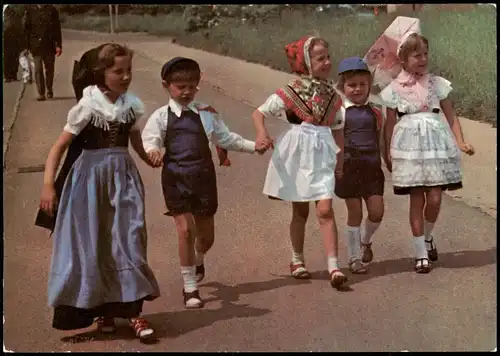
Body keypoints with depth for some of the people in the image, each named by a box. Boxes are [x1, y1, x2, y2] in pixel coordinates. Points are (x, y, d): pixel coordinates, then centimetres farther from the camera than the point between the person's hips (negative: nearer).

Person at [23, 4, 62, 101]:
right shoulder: (30, 10, 4)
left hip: (49, 45, 1)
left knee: (49, 69, 9)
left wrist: (59, 45, -2)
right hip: (36, 45, -1)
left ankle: (49, 90, 28)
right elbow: (26, 29, 5)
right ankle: (41, 93, -1)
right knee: (38, 70, -5)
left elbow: (57, 29, 4)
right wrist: (26, 45, 0)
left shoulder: (52, 10, 4)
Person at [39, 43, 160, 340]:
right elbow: (60, 146, -7)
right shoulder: (88, 106, -9)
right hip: (92, 176, -2)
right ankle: (103, 309, 17)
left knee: (129, 238, -5)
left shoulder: (133, 104, 2)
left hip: (124, 175, 3)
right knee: (93, 243, 3)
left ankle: (132, 309, -1)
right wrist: (48, 185, -14)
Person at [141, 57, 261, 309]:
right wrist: (152, 151, -33)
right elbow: (149, 139, -11)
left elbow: (225, 138, 14)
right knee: (185, 230, -11)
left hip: (204, 177, 3)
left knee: (206, 235, 10)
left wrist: (253, 146, 7)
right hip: (176, 178, -3)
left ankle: (198, 260, 47)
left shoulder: (207, 113, 7)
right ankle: (190, 288, 4)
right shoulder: (161, 116, 0)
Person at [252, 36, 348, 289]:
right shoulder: (291, 92, -8)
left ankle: (334, 267, -10)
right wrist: (262, 134, -24)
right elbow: (258, 112, -5)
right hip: (297, 154, -2)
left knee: (325, 210, -9)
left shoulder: (332, 94, 4)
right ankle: (297, 260, 29)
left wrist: (340, 158, 10)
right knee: (300, 211, 10)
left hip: (322, 156, 2)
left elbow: (337, 128, 14)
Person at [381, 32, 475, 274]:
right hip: (409, 144, -2)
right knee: (417, 199, -1)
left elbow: (451, 116, 7)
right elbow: (390, 124, 6)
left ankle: (427, 238, 27)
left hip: (436, 142, 2)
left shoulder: (436, 83, 6)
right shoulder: (394, 89, 1)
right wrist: (389, 154, 5)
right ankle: (421, 253, 10)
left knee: (434, 199, -3)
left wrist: (461, 142, -4)